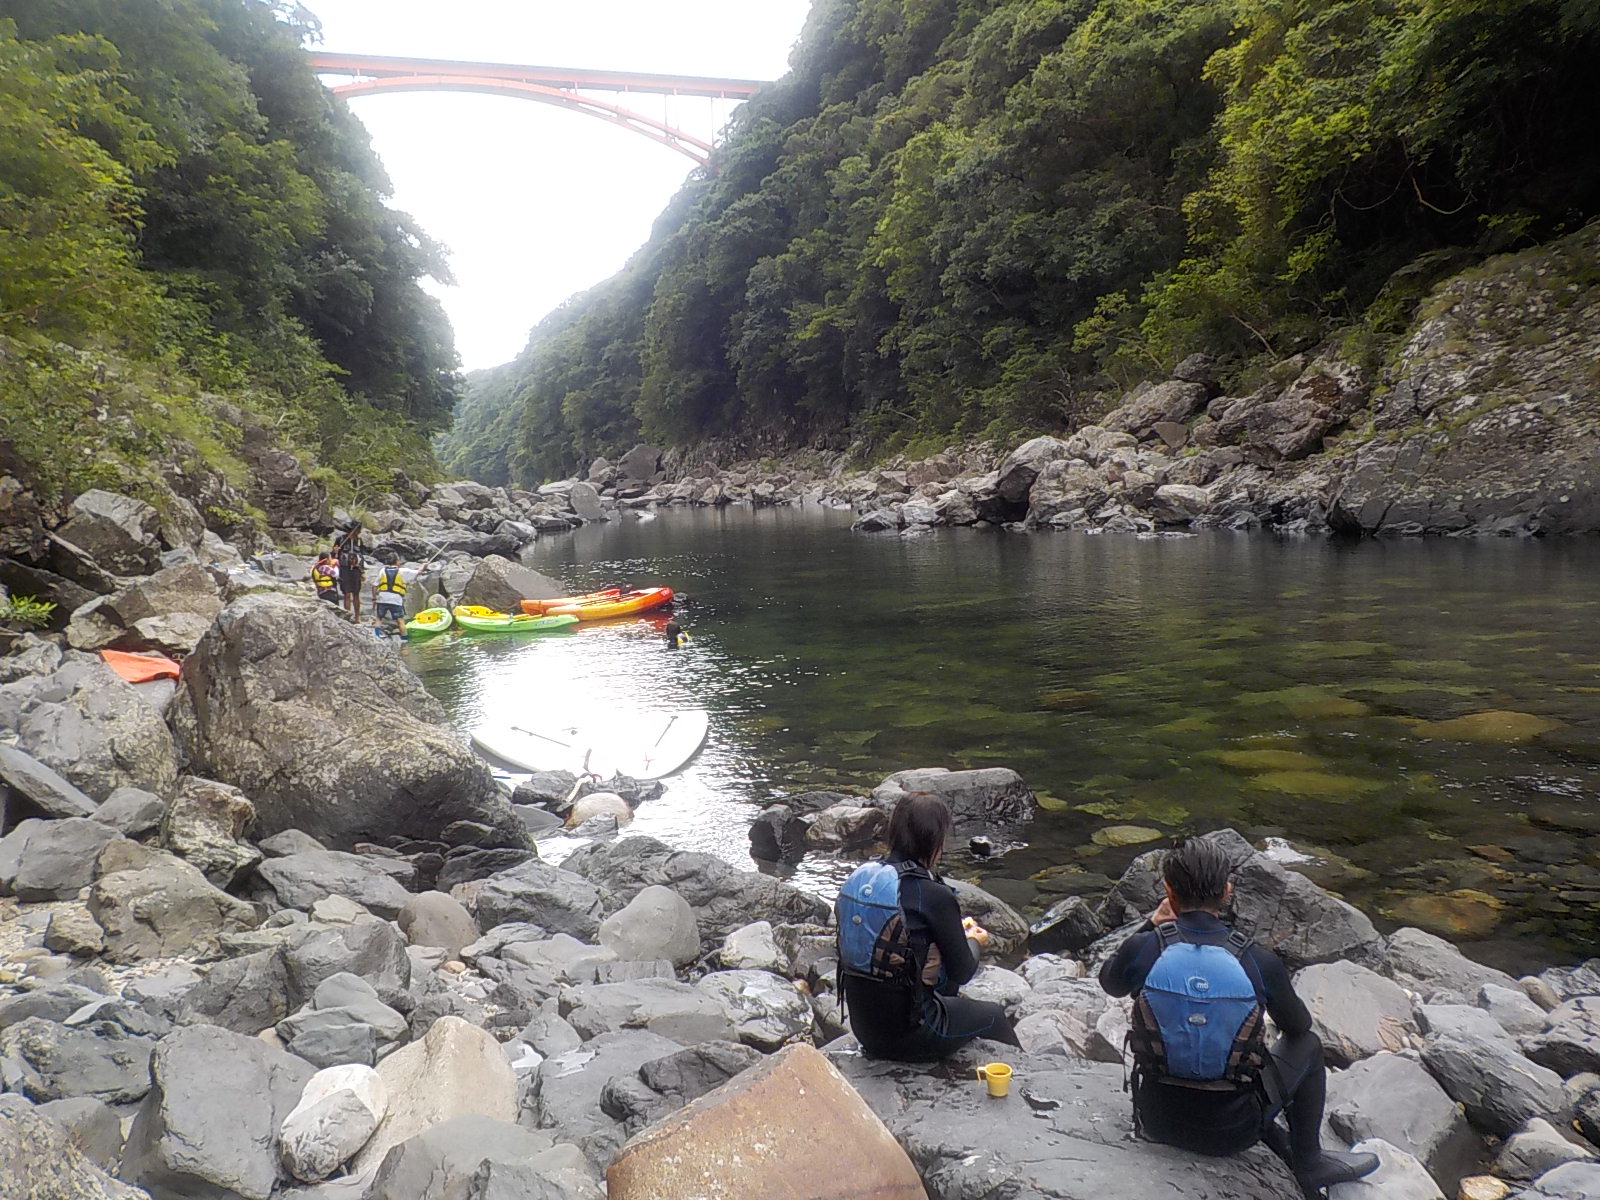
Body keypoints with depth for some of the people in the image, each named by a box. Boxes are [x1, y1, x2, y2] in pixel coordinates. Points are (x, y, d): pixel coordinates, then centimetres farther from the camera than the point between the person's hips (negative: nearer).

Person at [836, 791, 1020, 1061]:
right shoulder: (935, 895, -22)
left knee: (955, 998, 31)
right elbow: (962, 972, -11)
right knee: (992, 1015, 21)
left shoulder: (858, 879, -4)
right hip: (908, 1036, -6)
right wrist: (973, 942, 11)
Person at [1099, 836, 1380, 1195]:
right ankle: (1309, 1163, 32)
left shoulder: (1143, 950, -17)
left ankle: (1282, 1149, 36)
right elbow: (1298, 1025, 5)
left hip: (1157, 1123, 1)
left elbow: (1110, 983, 8)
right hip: (1231, 1133, -1)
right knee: (1308, 1046, 22)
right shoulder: (1259, 962, -17)